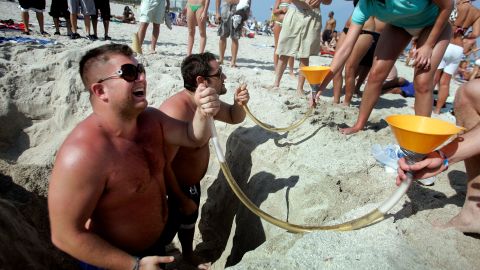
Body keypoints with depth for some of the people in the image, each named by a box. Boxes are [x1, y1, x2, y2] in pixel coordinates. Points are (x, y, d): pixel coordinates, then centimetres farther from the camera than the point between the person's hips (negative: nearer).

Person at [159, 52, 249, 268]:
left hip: (192, 183, 9)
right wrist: (182, 199, -23)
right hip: (172, 189, -9)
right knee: (167, 231, 15)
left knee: (190, 220, 31)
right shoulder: (177, 112, -36)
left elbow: (234, 118, 9)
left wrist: (238, 103, -14)